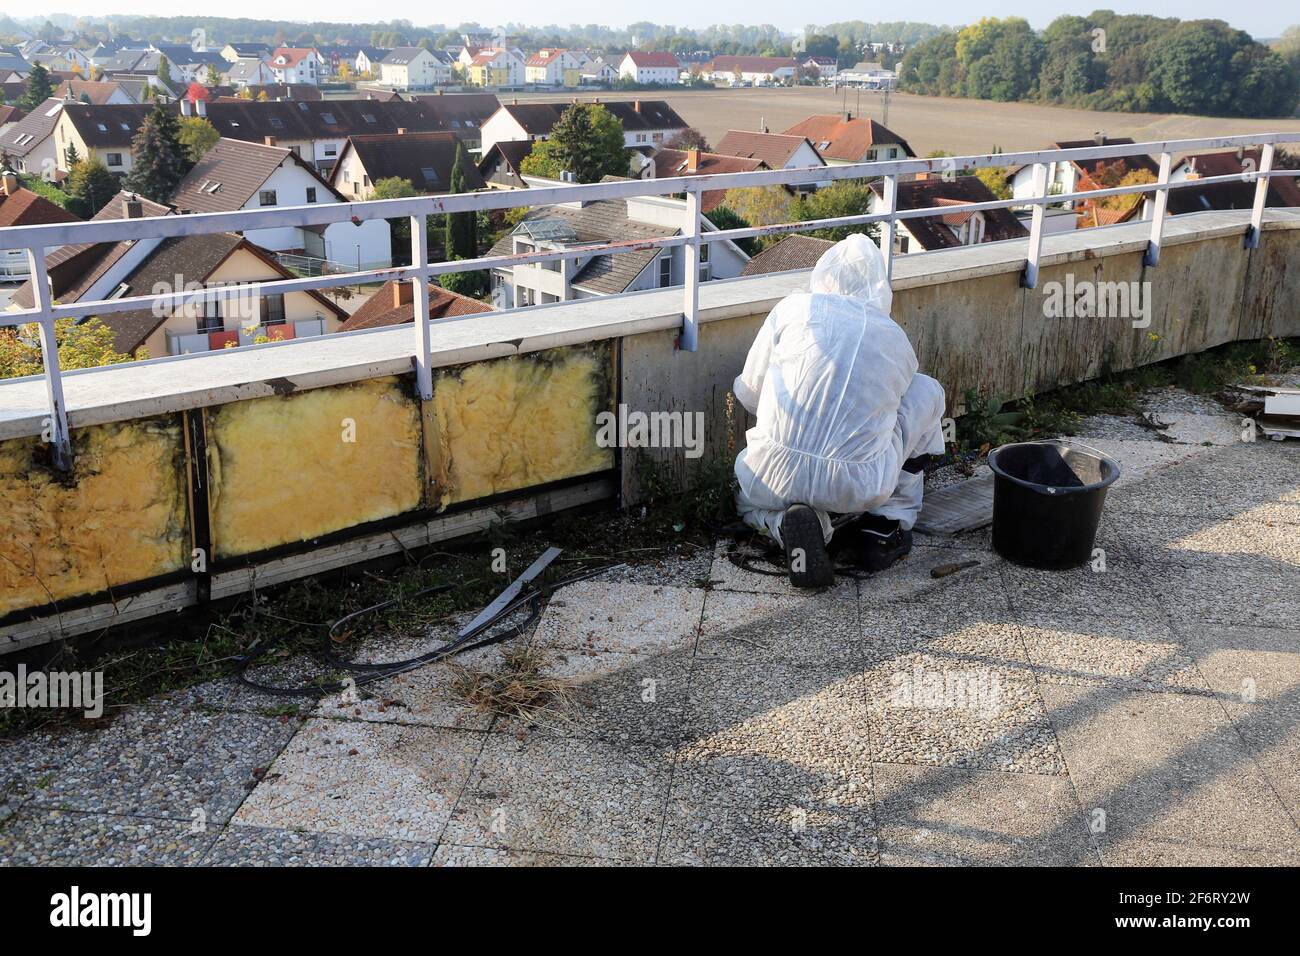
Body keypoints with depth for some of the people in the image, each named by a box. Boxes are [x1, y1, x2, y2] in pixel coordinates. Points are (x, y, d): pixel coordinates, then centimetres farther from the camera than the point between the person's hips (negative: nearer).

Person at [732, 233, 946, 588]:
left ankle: (783, 521, 1)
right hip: (861, 488, 0)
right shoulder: (896, 337, 13)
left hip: (777, 478, 0)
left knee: (748, 497, 40)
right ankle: (884, 524, 21)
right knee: (927, 390, 24)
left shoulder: (794, 307, 7)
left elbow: (749, 393, 13)